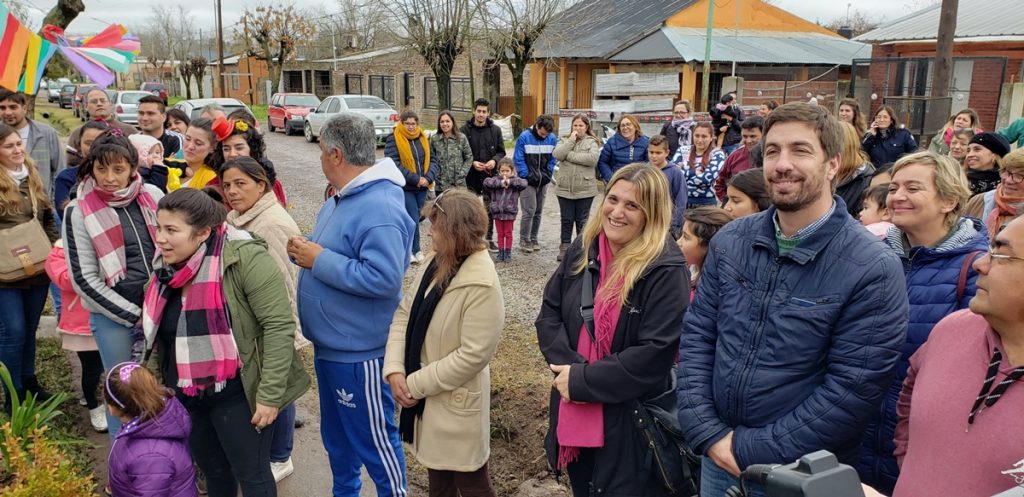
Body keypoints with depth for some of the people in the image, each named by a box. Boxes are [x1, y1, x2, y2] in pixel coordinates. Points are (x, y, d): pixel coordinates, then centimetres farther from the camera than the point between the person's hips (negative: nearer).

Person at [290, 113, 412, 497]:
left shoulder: (380, 209, -25)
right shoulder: (342, 198, 7)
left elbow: (383, 278, -32)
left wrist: (319, 260, -25)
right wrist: (308, 252, -4)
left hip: (358, 352, -10)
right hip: (329, 345, 10)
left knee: (373, 439, 7)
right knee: (336, 435, 25)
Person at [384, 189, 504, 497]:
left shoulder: (481, 286, -25)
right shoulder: (437, 263, 0)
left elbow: (474, 354, -25)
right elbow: (405, 313, 3)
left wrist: (416, 384, -18)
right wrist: (395, 369, -10)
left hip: (455, 401, -7)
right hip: (425, 395, 8)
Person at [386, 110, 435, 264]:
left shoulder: (423, 139, 11)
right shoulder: (394, 140, -6)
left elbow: (432, 160, 9)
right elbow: (394, 165, -15)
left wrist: (428, 178, -10)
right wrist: (416, 179, -18)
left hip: (422, 187, 5)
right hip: (404, 187, -5)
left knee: (414, 218, 10)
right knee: (413, 219, -7)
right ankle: (415, 251, 6)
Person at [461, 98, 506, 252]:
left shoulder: (495, 130, 6)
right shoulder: (465, 129, -3)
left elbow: (501, 151, 10)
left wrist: (494, 160, -10)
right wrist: (472, 163, -15)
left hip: (490, 175, 2)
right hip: (471, 176, -2)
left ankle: (489, 239, 19)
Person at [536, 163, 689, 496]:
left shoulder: (666, 271, -17)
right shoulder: (582, 250, 1)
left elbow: (654, 354, -23)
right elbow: (549, 314, 3)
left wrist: (582, 381, -20)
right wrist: (570, 367, -15)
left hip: (629, 423, -5)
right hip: (573, 414, 6)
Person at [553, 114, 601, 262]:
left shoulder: (592, 142, 1)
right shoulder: (564, 141, 9)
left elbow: (592, 158, -18)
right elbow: (557, 154, -9)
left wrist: (569, 155, -13)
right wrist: (571, 140, -9)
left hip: (585, 189, -2)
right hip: (565, 188, 2)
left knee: (582, 221, 7)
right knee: (566, 220, 9)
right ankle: (564, 248, 19)